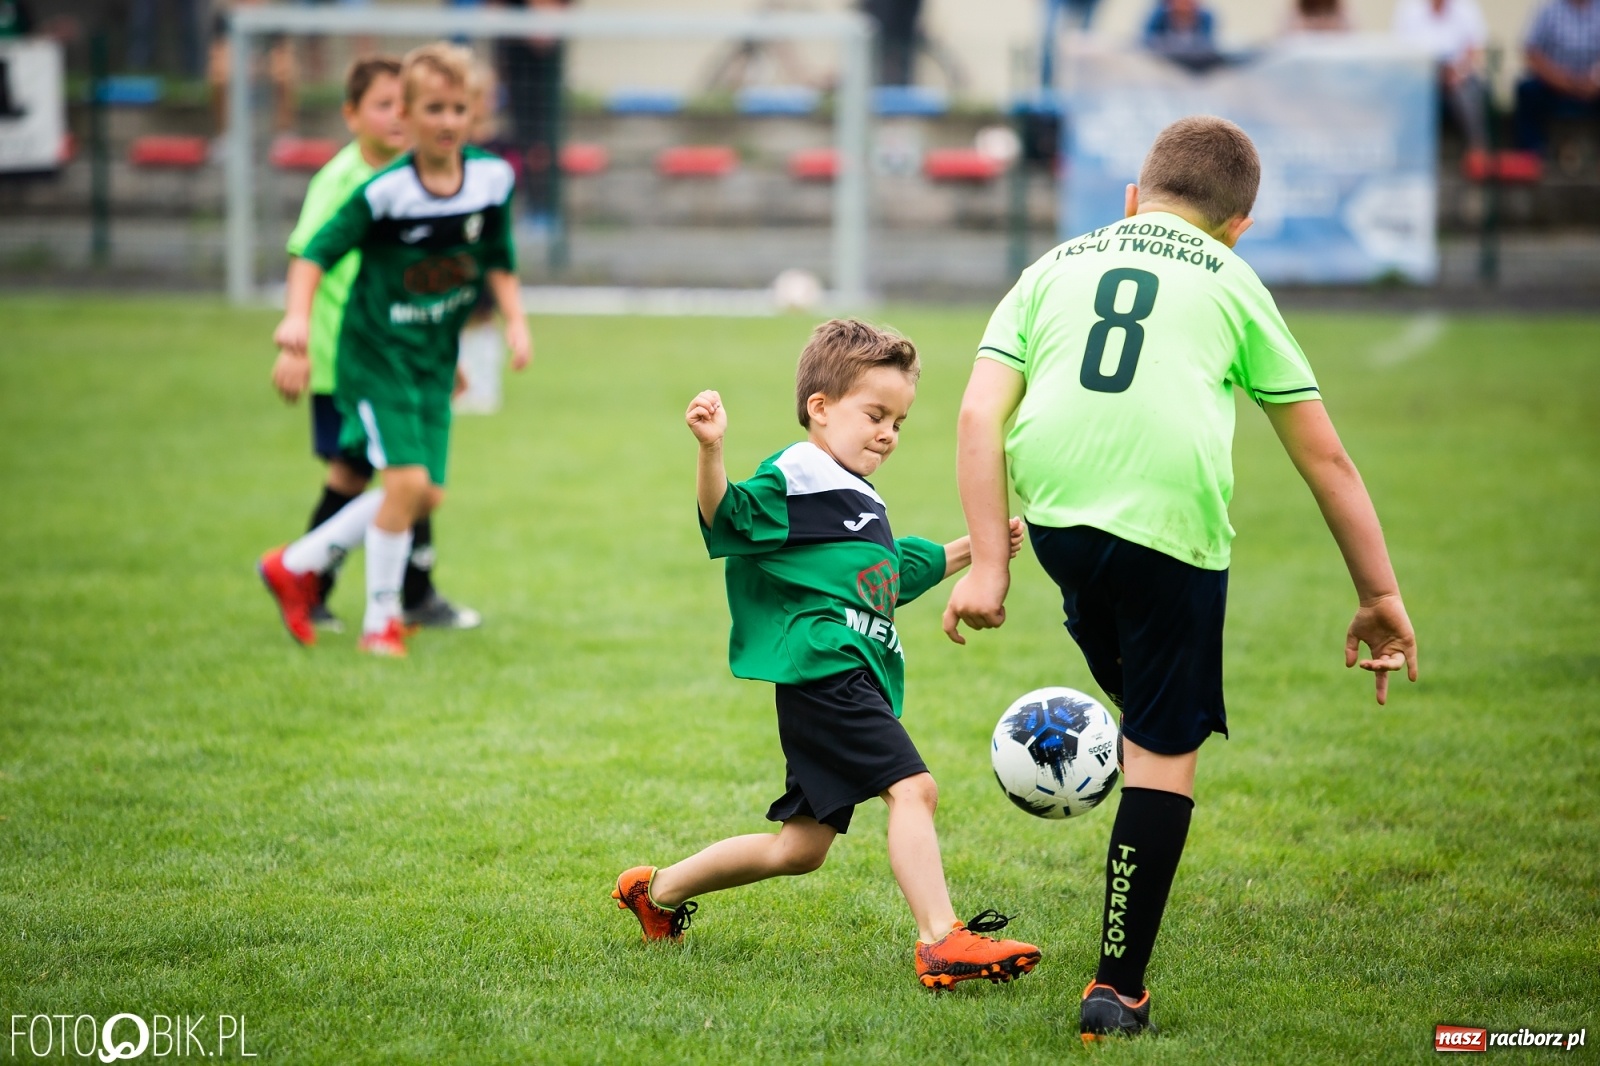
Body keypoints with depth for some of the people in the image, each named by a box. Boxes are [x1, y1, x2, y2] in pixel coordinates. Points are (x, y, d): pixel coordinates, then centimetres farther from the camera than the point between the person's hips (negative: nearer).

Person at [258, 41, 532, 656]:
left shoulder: (492, 178, -3)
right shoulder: (385, 192, -19)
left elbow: (498, 260, 12)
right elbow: (317, 252, -13)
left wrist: (515, 322, 0)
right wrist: (298, 316, -27)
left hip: (434, 360, 6)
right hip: (376, 352, -6)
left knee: (427, 494, 6)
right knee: (407, 481, -17)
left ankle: (297, 565, 23)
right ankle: (381, 621, 1)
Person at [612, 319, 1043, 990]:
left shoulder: (860, 500, 26)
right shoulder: (794, 480, -6)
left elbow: (901, 574, 42)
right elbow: (727, 517, -21)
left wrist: (969, 551, 39)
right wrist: (710, 453, -38)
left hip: (857, 678, 10)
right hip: (824, 673, -10)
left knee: (801, 847, 13)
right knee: (912, 787, -22)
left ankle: (657, 890, 27)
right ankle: (942, 944, -30)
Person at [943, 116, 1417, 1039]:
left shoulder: (1056, 266, 24)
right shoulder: (1230, 281, 21)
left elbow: (981, 414, 10)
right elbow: (1324, 457, 21)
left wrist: (988, 564, 8)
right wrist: (1381, 596, 26)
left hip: (1053, 510, 2)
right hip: (1172, 512, -2)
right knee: (1165, 752, 6)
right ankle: (1120, 989, 7)